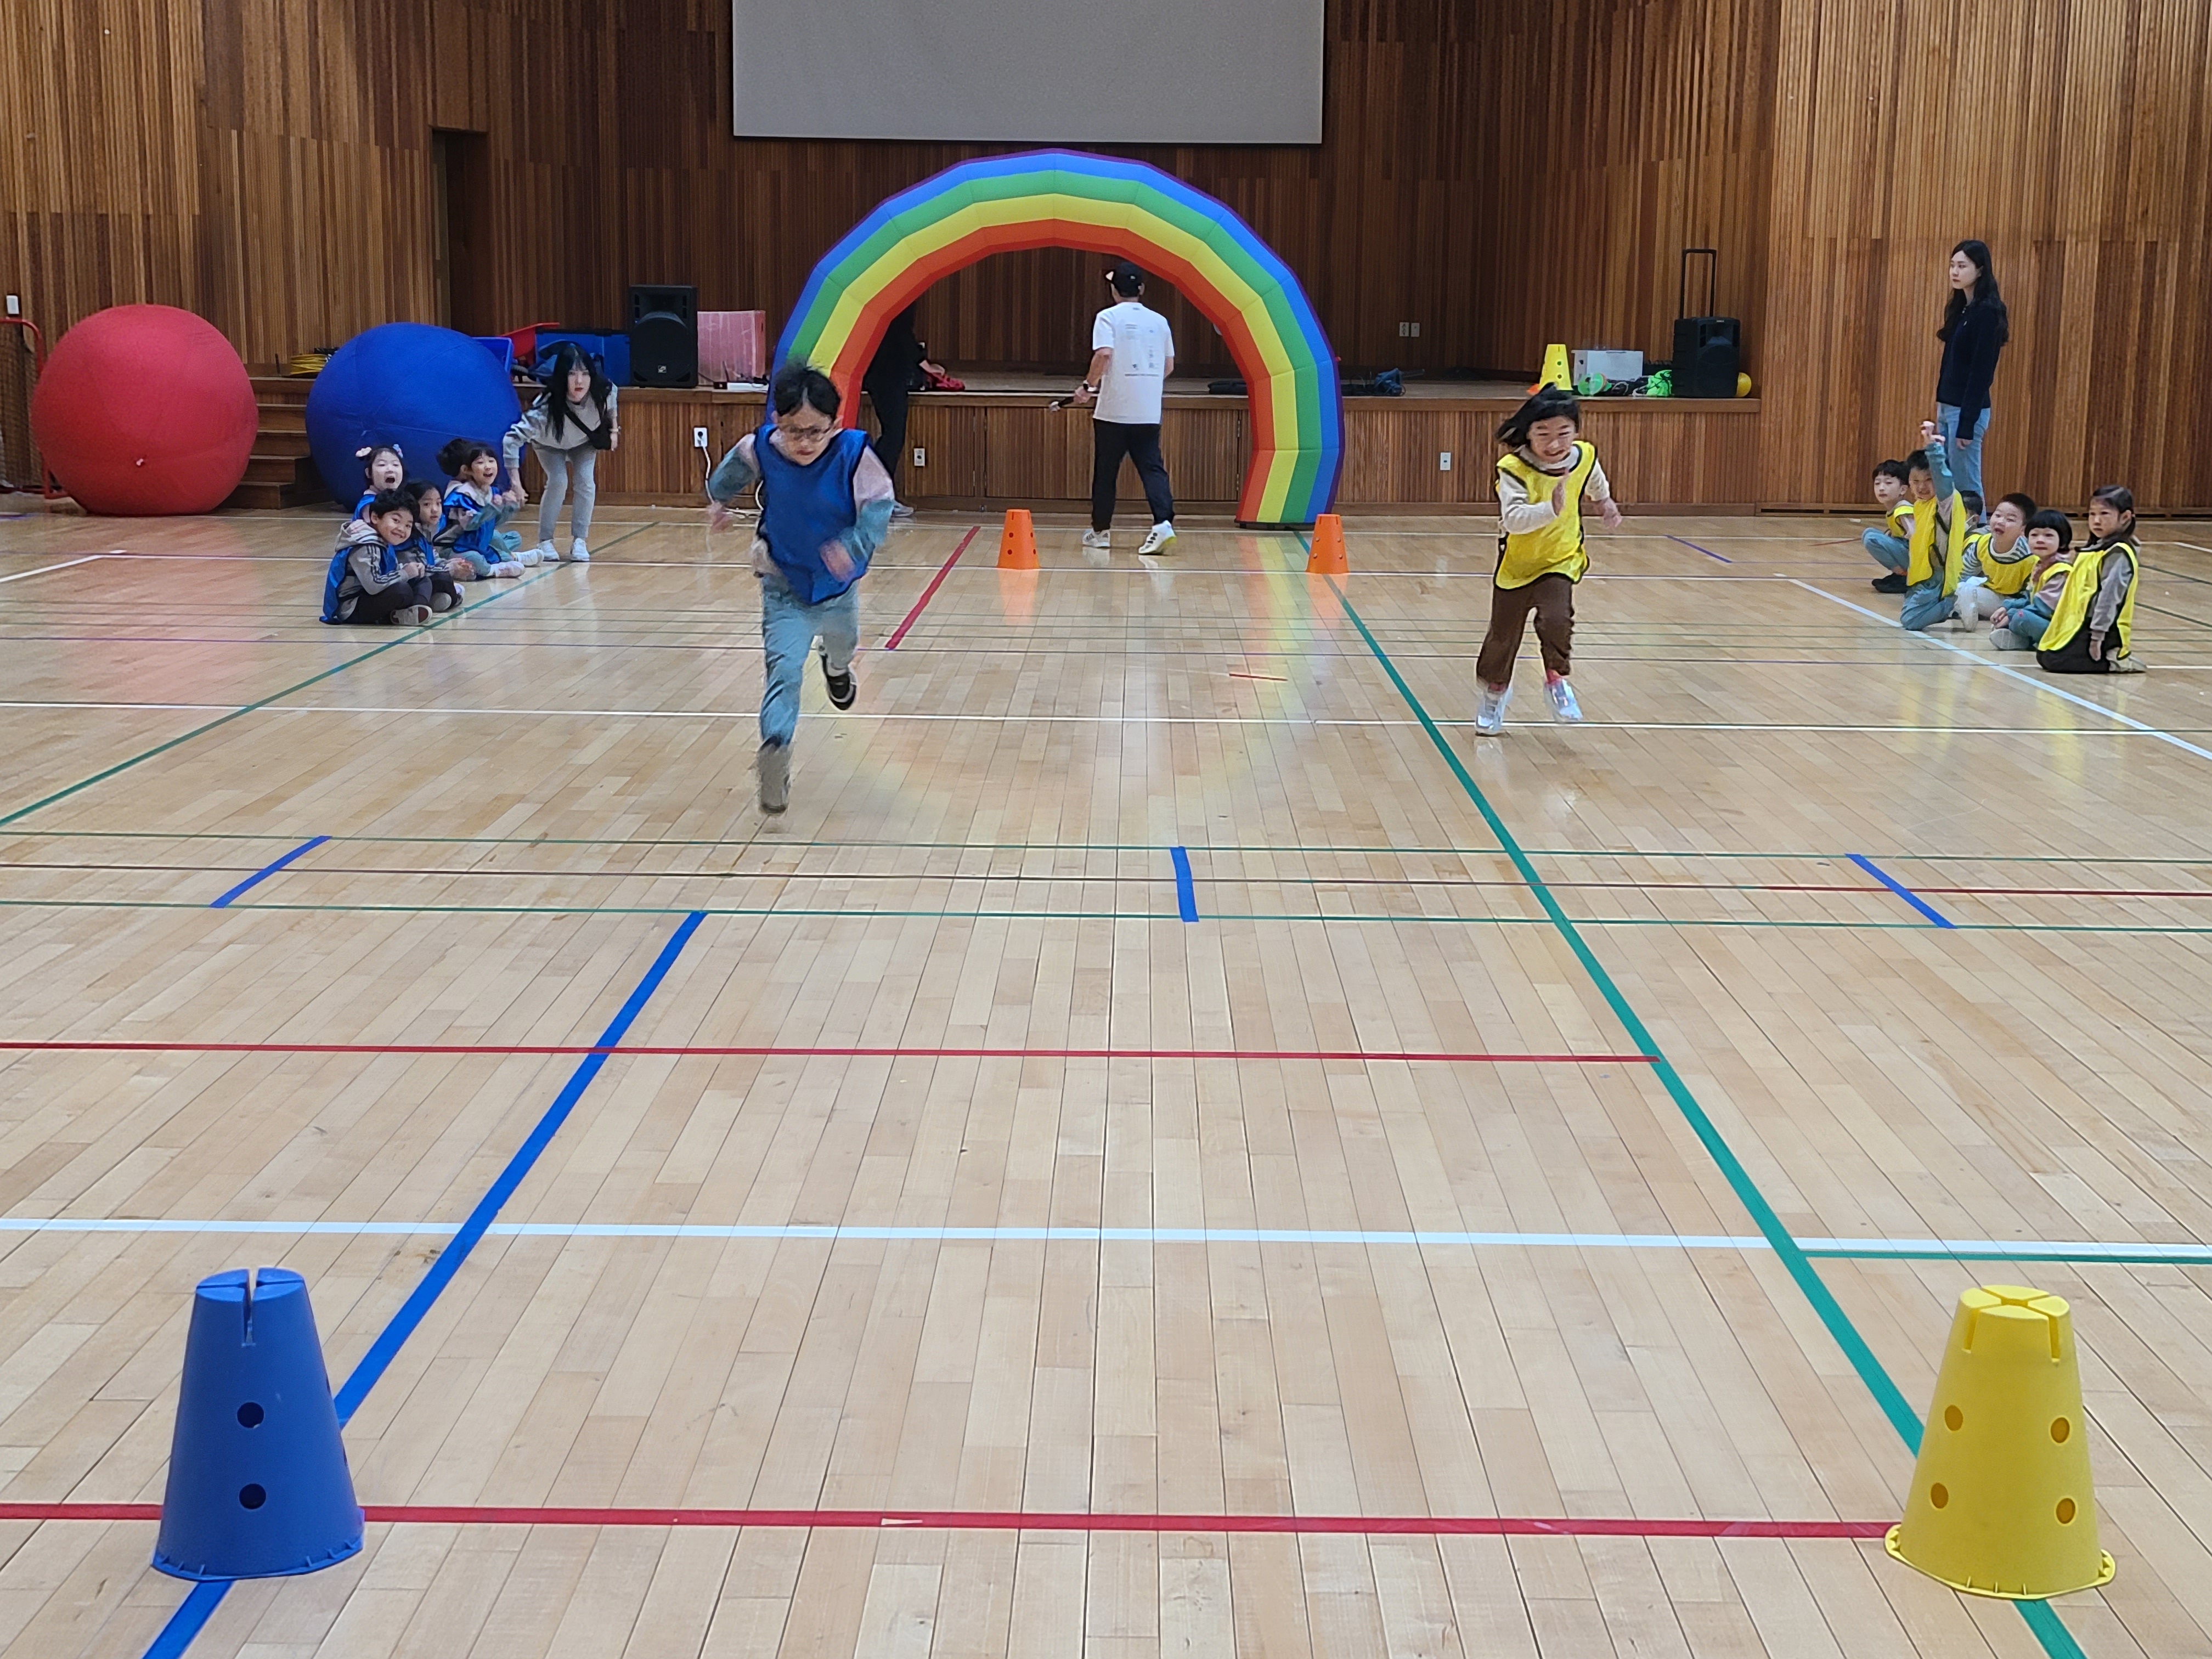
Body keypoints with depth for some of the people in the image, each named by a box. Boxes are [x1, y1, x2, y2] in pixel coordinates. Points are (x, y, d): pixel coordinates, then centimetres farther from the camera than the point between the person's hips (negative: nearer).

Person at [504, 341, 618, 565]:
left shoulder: (602, 390, -36)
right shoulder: (547, 408, -46)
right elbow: (513, 438, -47)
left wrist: (614, 429, -2)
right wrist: (516, 483, -52)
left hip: (585, 440, 3)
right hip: (550, 443, -3)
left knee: (585, 481, -15)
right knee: (558, 482, -20)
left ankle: (579, 542, -3)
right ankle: (545, 542, -5)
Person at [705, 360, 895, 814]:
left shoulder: (854, 454, -26)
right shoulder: (760, 450, -20)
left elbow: (878, 509, -23)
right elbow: (732, 471, 4)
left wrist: (853, 546, -41)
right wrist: (719, 500, 23)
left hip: (837, 585, 2)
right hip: (784, 587, -2)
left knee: (843, 641, 32)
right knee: (784, 669, -18)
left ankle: (837, 669, 67)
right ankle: (775, 750, -26)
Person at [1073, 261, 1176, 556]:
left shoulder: (1108, 317, -5)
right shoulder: (1159, 321, 8)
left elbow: (1104, 354, -20)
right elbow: (1169, 366, 13)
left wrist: (1089, 385, -8)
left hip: (1113, 410, -3)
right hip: (1149, 412, 3)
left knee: (1105, 471, 9)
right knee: (1153, 468, 0)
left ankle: (1101, 530, 19)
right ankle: (1164, 522, -21)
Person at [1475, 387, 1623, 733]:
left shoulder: (1585, 456, -14)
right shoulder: (1514, 470, -29)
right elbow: (1514, 519, -41)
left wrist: (1605, 502, 23)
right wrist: (1551, 508, -53)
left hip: (1562, 560, 1)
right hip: (1517, 563, -1)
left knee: (1556, 619, -21)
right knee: (1504, 633, 10)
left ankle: (1557, 678, 7)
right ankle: (1495, 688, 38)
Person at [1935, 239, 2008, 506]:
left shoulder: (1987, 312, -13)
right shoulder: (1959, 308, 13)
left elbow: (1982, 371, -17)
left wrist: (1968, 424, -19)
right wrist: (1941, 414, 16)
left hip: (1967, 410, -9)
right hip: (1947, 406, 9)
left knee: (1966, 487, -4)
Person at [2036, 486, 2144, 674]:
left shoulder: (2118, 553, -15)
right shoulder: (2094, 549, 14)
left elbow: (2110, 596, -21)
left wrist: (2097, 636, -23)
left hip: (2102, 628, -10)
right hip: (2081, 624, 10)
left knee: (2055, 662, -21)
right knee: (2043, 656, 8)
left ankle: (2114, 661, -7)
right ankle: (2109, 655, 10)